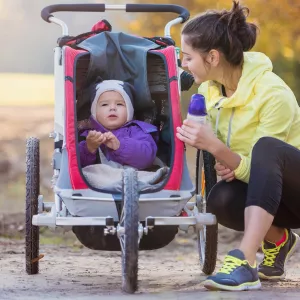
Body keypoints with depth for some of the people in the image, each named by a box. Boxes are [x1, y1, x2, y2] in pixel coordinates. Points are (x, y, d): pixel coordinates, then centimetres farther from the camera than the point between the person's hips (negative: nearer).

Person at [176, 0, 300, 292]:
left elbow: (263, 162, -22)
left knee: (266, 147, -36)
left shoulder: (272, 93, -24)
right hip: (267, 191, 6)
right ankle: (277, 238, 3)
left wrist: (215, 147, -38)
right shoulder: (209, 90, -4)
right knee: (221, 199, -29)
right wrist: (224, 164, -17)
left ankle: (245, 261, -45)